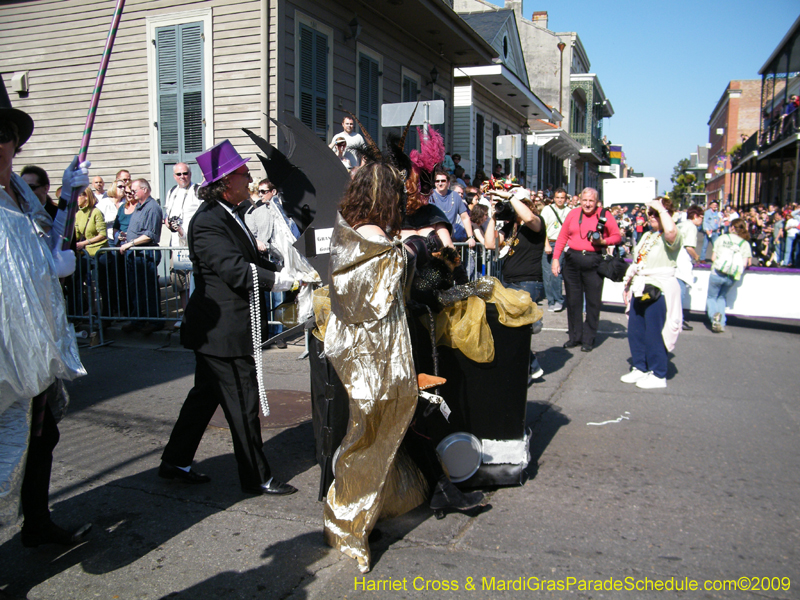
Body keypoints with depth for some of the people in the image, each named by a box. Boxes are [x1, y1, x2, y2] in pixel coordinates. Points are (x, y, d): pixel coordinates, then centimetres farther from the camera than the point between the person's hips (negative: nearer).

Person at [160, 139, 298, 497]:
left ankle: (175, 462, 32)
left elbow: (251, 262, 17)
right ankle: (256, 477, 13)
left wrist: (290, 271, 5)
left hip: (219, 328, 11)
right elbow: (235, 270, -28)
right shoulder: (208, 222, -19)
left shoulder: (227, 217, 14)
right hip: (223, 329, -11)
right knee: (243, 403, -1)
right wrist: (284, 280, -29)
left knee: (206, 394, 19)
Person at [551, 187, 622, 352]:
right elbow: (562, 238, 10)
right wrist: (556, 258, 3)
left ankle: (588, 339, 12)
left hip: (594, 262, -3)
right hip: (572, 260, 3)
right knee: (573, 300, 8)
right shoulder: (573, 214, 8)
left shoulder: (604, 216, 1)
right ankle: (574, 336, 20)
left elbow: (617, 236, 6)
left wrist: (603, 241, -13)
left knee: (593, 301, 2)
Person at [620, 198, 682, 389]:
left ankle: (658, 375, 10)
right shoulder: (647, 236, 18)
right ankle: (640, 368, 27)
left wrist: (661, 209, -22)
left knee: (654, 334, -2)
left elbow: (670, 230, -37)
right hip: (640, 289, 8)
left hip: (659, 291, -8)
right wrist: (627, 286, 22)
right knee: (634, 331, 12)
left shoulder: (670, 237, -10)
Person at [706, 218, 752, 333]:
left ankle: (714, 314, -19)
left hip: (717, 272, -2)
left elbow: (713, 258, 3)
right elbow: (745, 264, -1)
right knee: (722, 297, 22)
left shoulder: (722, 238, 4)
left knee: (711, 297, 14)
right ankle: (721, 323, 5)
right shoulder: (745, 243, 6)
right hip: (732, 276, 2)